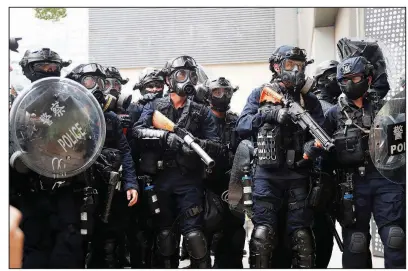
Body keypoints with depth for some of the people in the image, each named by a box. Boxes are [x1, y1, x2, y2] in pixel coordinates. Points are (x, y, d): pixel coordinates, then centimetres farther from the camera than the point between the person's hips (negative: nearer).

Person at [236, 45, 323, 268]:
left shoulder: (308, 99, 11)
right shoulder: (260, 94, 9)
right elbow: (241, 127, -2)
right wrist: (269, 114, -15)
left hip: (298, 174, 2)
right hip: (267, 173, -1)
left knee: (301, 233, 4)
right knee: (263, 231, -6)